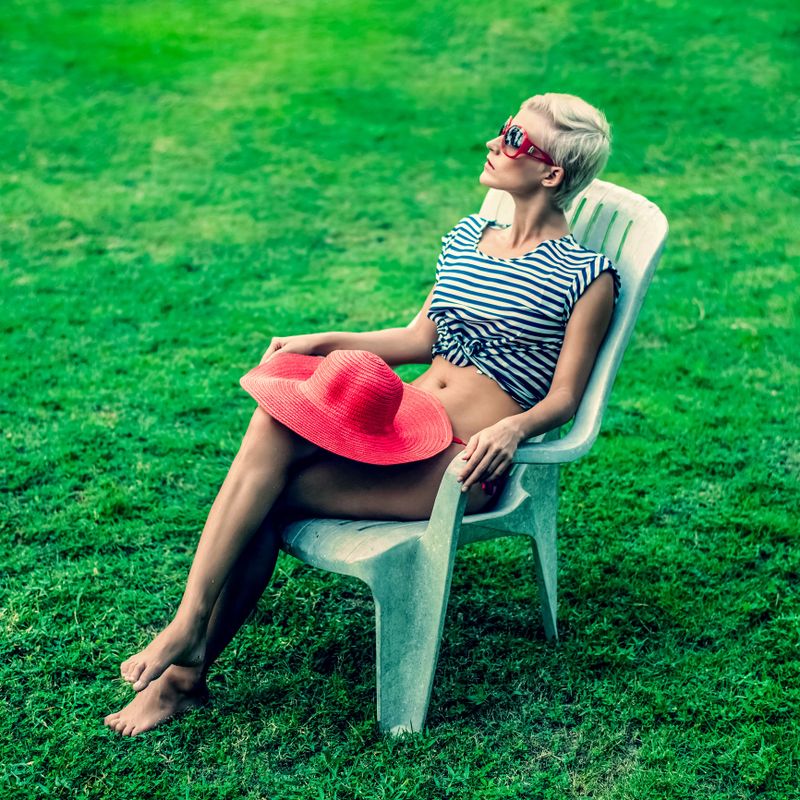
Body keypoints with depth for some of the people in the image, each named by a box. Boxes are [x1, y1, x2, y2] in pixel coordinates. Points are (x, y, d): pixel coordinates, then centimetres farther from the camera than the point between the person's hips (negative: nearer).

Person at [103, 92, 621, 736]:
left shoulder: (589, 276, -3)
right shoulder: (468, 235, 16)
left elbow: (564, 397, -4)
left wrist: (513, 427, -24)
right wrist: (323, 342, 9)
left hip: (461, 464, -5)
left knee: (266, 494, -22)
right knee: (272, 422, -25)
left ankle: (186, 670, -7)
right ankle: (184, 666, -19)